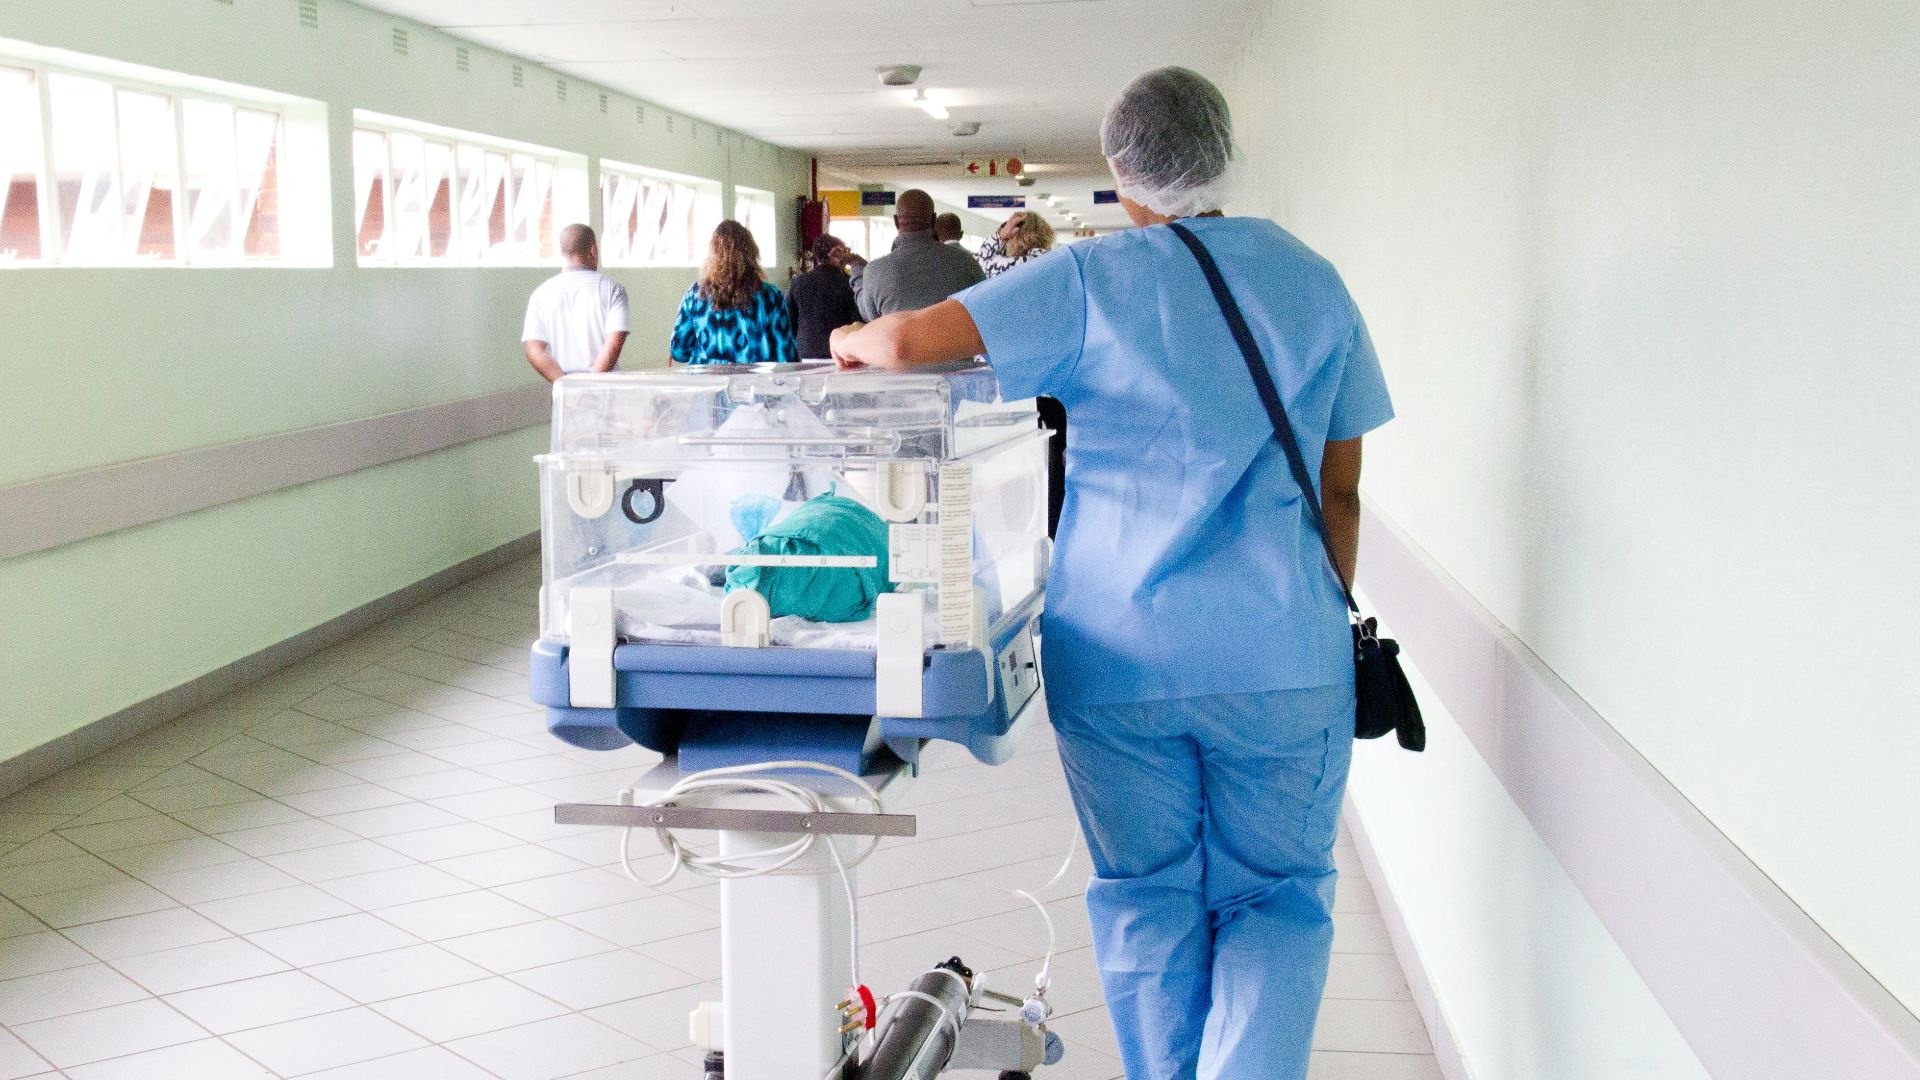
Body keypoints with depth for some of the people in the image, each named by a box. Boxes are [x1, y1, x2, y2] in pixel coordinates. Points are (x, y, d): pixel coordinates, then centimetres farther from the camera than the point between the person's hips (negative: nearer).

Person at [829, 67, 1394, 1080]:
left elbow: (911, 339, -14)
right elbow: (1340, 488, 9)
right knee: (1276, 901, 12)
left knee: (1146, 902, 14)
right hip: (1280, 655, 1)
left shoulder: (1089, 281, -4)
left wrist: (851, 340, 9)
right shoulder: (1313, 281, 6)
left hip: (1119, 655, -1)